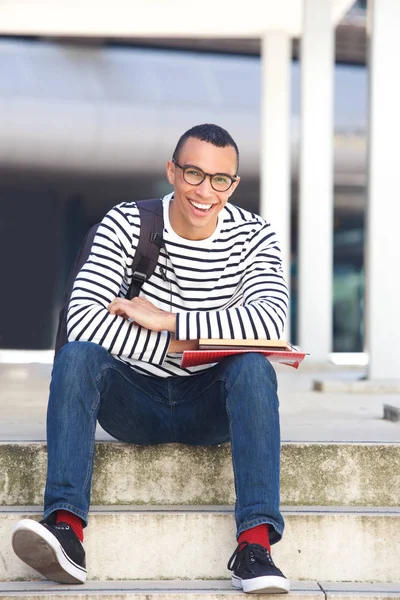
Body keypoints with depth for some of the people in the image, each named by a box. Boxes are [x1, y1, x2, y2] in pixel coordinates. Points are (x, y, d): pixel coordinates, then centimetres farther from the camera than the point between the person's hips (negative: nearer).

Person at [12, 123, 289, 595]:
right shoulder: (125, 224, -6)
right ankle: (66, 527, -38)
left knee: (253, 367, -31)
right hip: (135, 402, 0)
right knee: (77, 355, -27)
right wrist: (174, 347, -25)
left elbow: (270, 320, -23)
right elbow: (82, 317, -18)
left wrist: (167, 320, -25)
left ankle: (255, 544, -39)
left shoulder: (254, 237, -4)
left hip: (211, 409, 0)